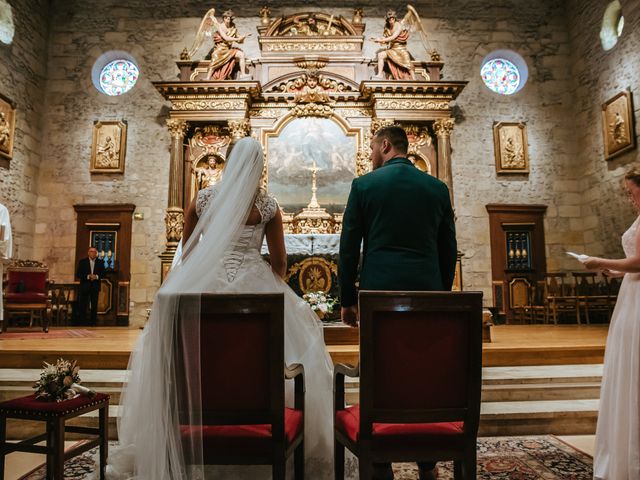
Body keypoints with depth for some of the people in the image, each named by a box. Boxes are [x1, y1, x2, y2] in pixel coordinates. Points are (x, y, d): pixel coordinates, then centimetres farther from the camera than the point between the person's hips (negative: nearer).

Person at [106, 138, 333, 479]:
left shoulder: (203, 199, 7)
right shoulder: (267, 205, 1)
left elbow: (186, 252, 15)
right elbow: (279, 262, 5)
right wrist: (274, 291, 23)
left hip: (205, 285, 2)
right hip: (253, 286, -2)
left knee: (186, 357, 13)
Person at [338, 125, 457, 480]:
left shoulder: (364, 185, 0)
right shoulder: (437, 188, 9)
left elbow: (349, 247, -1)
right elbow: (449, 249, 10)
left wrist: (347, 298, 6)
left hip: (379, 291, -2)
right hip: (427, 292, 3)